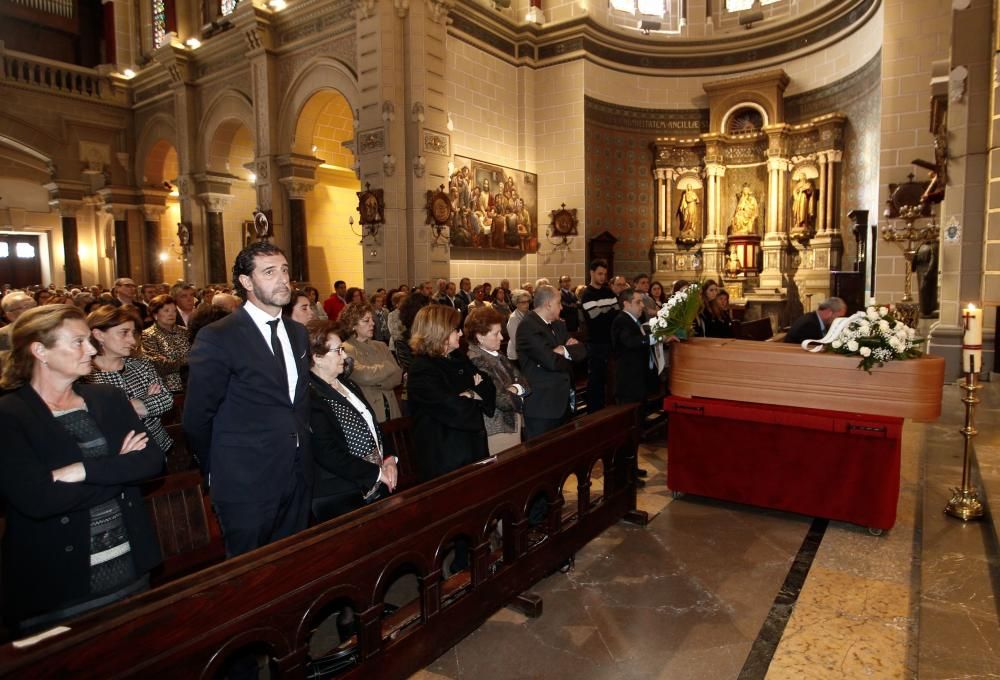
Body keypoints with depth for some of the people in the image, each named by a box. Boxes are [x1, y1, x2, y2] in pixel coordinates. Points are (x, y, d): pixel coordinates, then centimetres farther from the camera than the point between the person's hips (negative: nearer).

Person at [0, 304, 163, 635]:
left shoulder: (109, 398, 3)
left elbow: (153, 459, -7)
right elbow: (37, 499, -22)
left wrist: (85, 470, -19)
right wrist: (120, 468, -13)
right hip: (56, 581, -4)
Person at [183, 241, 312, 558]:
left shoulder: (298, 333, 8)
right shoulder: (217, 338, -13)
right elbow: (197, 418, -8)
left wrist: (301, 456, 12)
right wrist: (220, 470, 2)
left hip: (297, 480, 6)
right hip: (246, 485, -5)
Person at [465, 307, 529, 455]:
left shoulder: (497, 354, 10)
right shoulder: (476, 361, -20)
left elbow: (521, 379, 9)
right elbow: (500, 398, -23)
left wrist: (515, 388, -13)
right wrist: (519, 399, -3)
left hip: (512, 424, 9)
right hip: (497, 430, -9)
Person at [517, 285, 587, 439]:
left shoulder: (559, 325, 14)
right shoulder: (527, 327, -15)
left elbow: (582, 351, 7)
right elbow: (552, 361, -24)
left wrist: (565, 350, -14)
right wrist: (570, 353, -2)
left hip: (563, 401, 8)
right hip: (541, 405, -8)